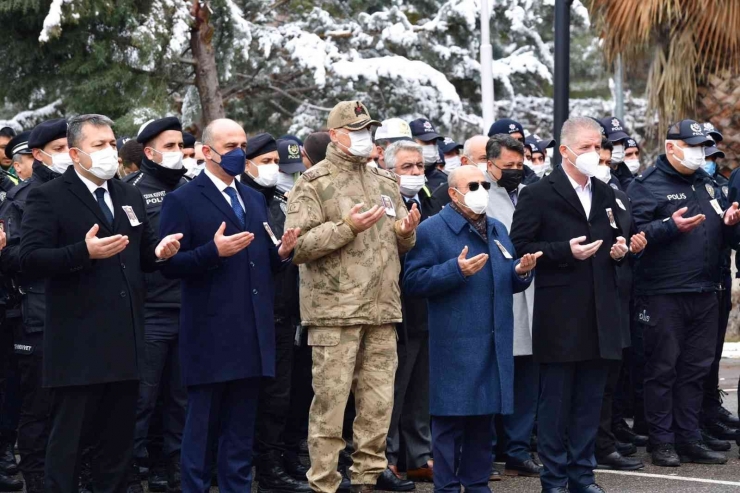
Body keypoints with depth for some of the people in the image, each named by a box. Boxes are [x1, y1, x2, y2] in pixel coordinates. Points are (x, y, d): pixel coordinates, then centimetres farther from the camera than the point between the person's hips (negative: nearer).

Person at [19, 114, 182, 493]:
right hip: (77, 345, -6)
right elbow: (30, 261, -14)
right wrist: (84, 252, -26)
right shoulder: (49, 198, -4)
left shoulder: (130, 197, 17)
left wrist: (159, 251, 0)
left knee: (118, 440, 12)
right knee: (67, 439, -2)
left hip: (124, 342, 6)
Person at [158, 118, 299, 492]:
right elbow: (170, 265, -11)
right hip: (210, 337, -6)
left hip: (252, 336, 6)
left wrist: (282, 252, -2)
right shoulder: (182, 201, -4)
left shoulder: (254, 199, 17)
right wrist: (214, 251, -24)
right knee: (202, 428, 0)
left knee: (241, 430, 10)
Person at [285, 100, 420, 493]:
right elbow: (297, 247, -10)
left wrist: (406, 232, 3)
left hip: (382, 312, 6)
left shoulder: (386, 183, 18)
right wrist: (347, 227, -17)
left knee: (378, 405, 9)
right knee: (330, 405, -4)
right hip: (335, 311, -6)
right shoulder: (314, 184, -2)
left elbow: (401, 245, 26)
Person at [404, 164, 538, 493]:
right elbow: (413, 282, -13)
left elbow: (509, 283, 21)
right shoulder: (432, 230, -5)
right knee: (451, 419, -3)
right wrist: (456, 270, -21)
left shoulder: (497, 230, 18)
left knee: (485, 417, 11)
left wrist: (522, 272, -1)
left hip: (494, 343, 7)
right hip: (454, 346, -6)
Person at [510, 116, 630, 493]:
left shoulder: (605, 194, 16)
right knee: (555, 401, 0)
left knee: (589, 401, 9)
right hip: (559, 316, -6)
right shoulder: (538, 195, -4)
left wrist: (619, 249, 4)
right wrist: (565, 251, -18)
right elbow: (519, 247, -9)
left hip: (599, 315, 6)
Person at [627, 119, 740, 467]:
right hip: (663, 294, -7)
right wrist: (672, 226, -23)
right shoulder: (649, 185, -5)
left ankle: (689, 439, 18)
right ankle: (662, 442, 6)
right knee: (662, 368, -1)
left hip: (704, 293, 7)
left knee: (696, 368, 10)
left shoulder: (706, 183, 18)